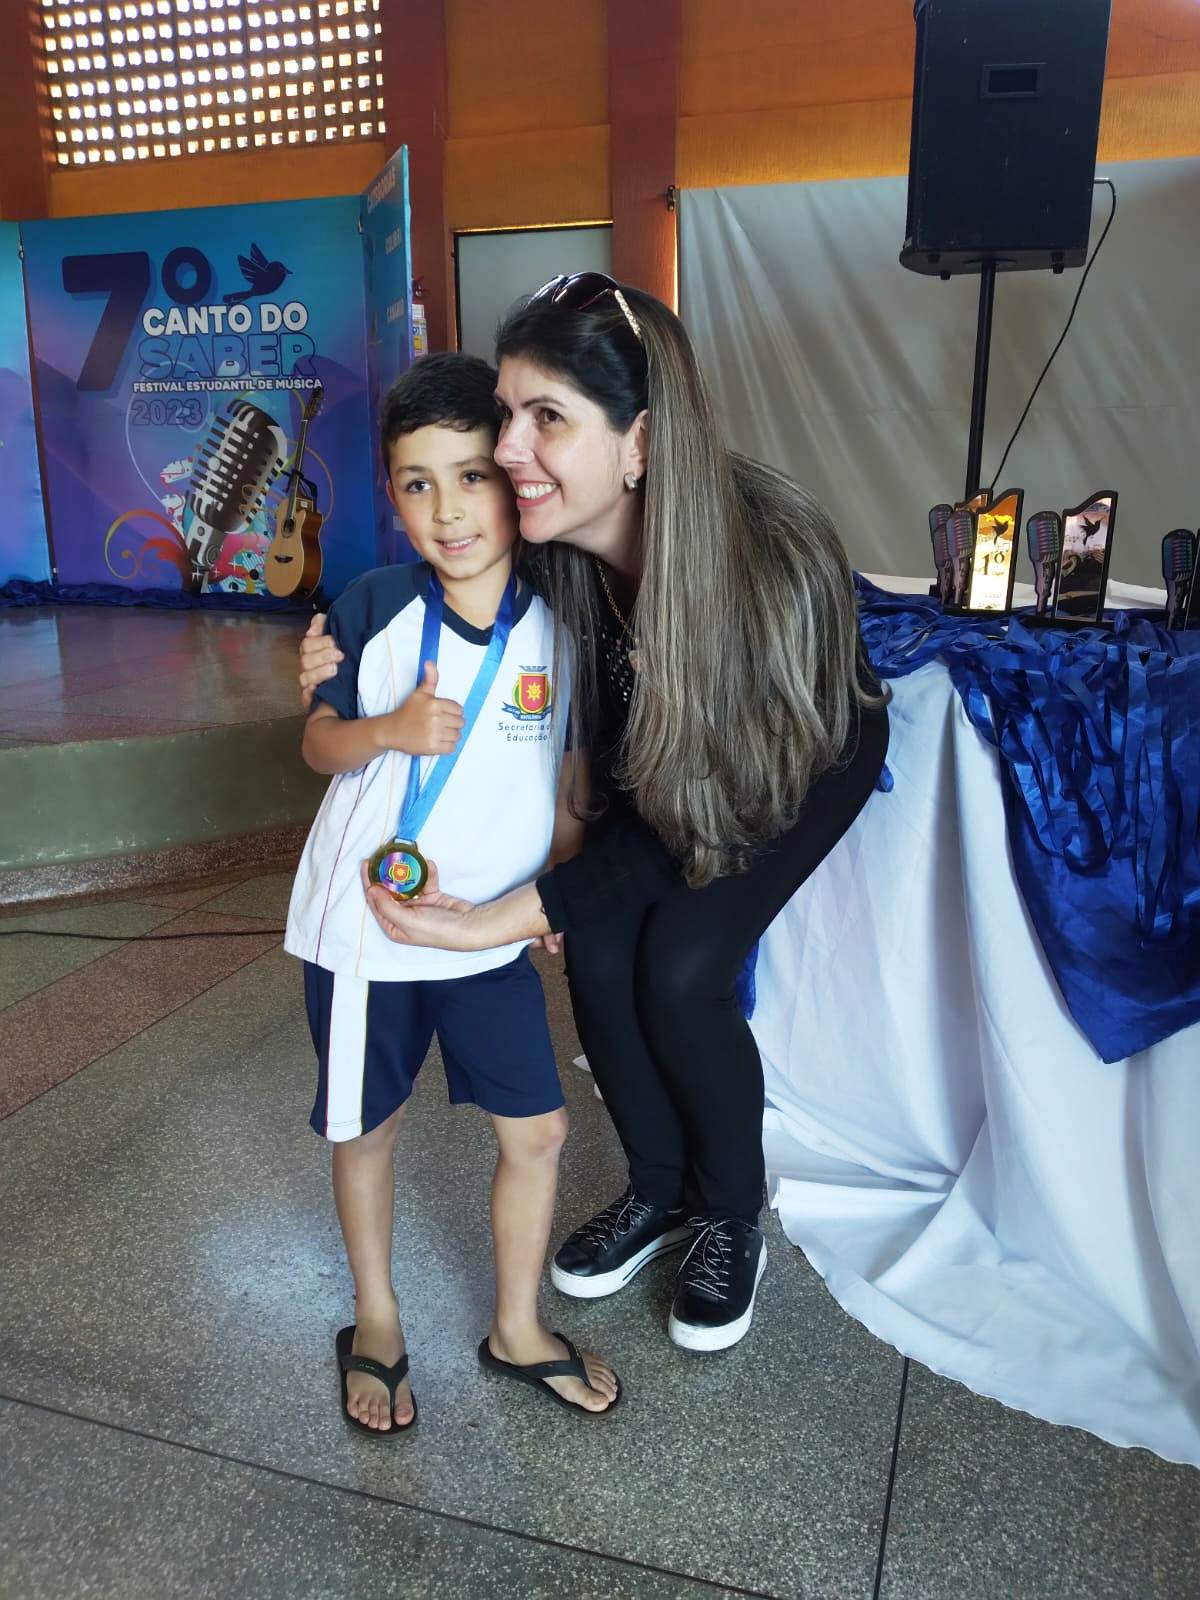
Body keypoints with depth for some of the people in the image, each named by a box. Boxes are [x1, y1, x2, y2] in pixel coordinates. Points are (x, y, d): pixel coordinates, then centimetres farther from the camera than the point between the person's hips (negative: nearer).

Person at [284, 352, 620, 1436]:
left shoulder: (556, 620, -5)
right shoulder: (375, 608, -10)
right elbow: (320, 742, -3)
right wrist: (391, 729, -23)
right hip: (365, 925, -1)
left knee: (537, 1130, 8)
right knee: (367, 1129, 15)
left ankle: (518, 1330, 34)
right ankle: (376, 1324, 40)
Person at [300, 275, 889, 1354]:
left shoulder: (768, 558, -39)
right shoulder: (559, 546, -23)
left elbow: (699, 816, -31)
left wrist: (502, 920, -37)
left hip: (807, 757, -4)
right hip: (656, 763, 5)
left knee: (683, 970, -20)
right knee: (599, 952, -13)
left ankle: (734, 1221, 9)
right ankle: (661, 1188, 15)